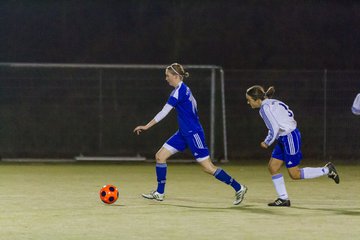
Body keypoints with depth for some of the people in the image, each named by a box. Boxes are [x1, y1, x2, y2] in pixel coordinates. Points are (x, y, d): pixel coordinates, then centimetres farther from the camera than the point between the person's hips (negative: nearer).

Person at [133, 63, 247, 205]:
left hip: (193, 134, -10)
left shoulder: (179, 91, -18)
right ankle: (159, 193, 9)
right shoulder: (183, 89, 10)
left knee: (208, 168, -7)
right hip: (184, 133, 10)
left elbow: (163, 112, -19)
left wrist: (146, 126, -15)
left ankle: (239, 188, 2)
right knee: (160, 156, 4)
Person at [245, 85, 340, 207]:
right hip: (283, 139, 10)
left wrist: (267, 142, -8)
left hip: (290, 139, -10)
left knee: (295, 174, -2)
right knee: (272, 167, 7)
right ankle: (283, 199, 12)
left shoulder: (265, 109, -19)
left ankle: (327, 170, 5)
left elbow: (274, 129, -22)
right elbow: (289, 113, 17)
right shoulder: (272, 103, 9)